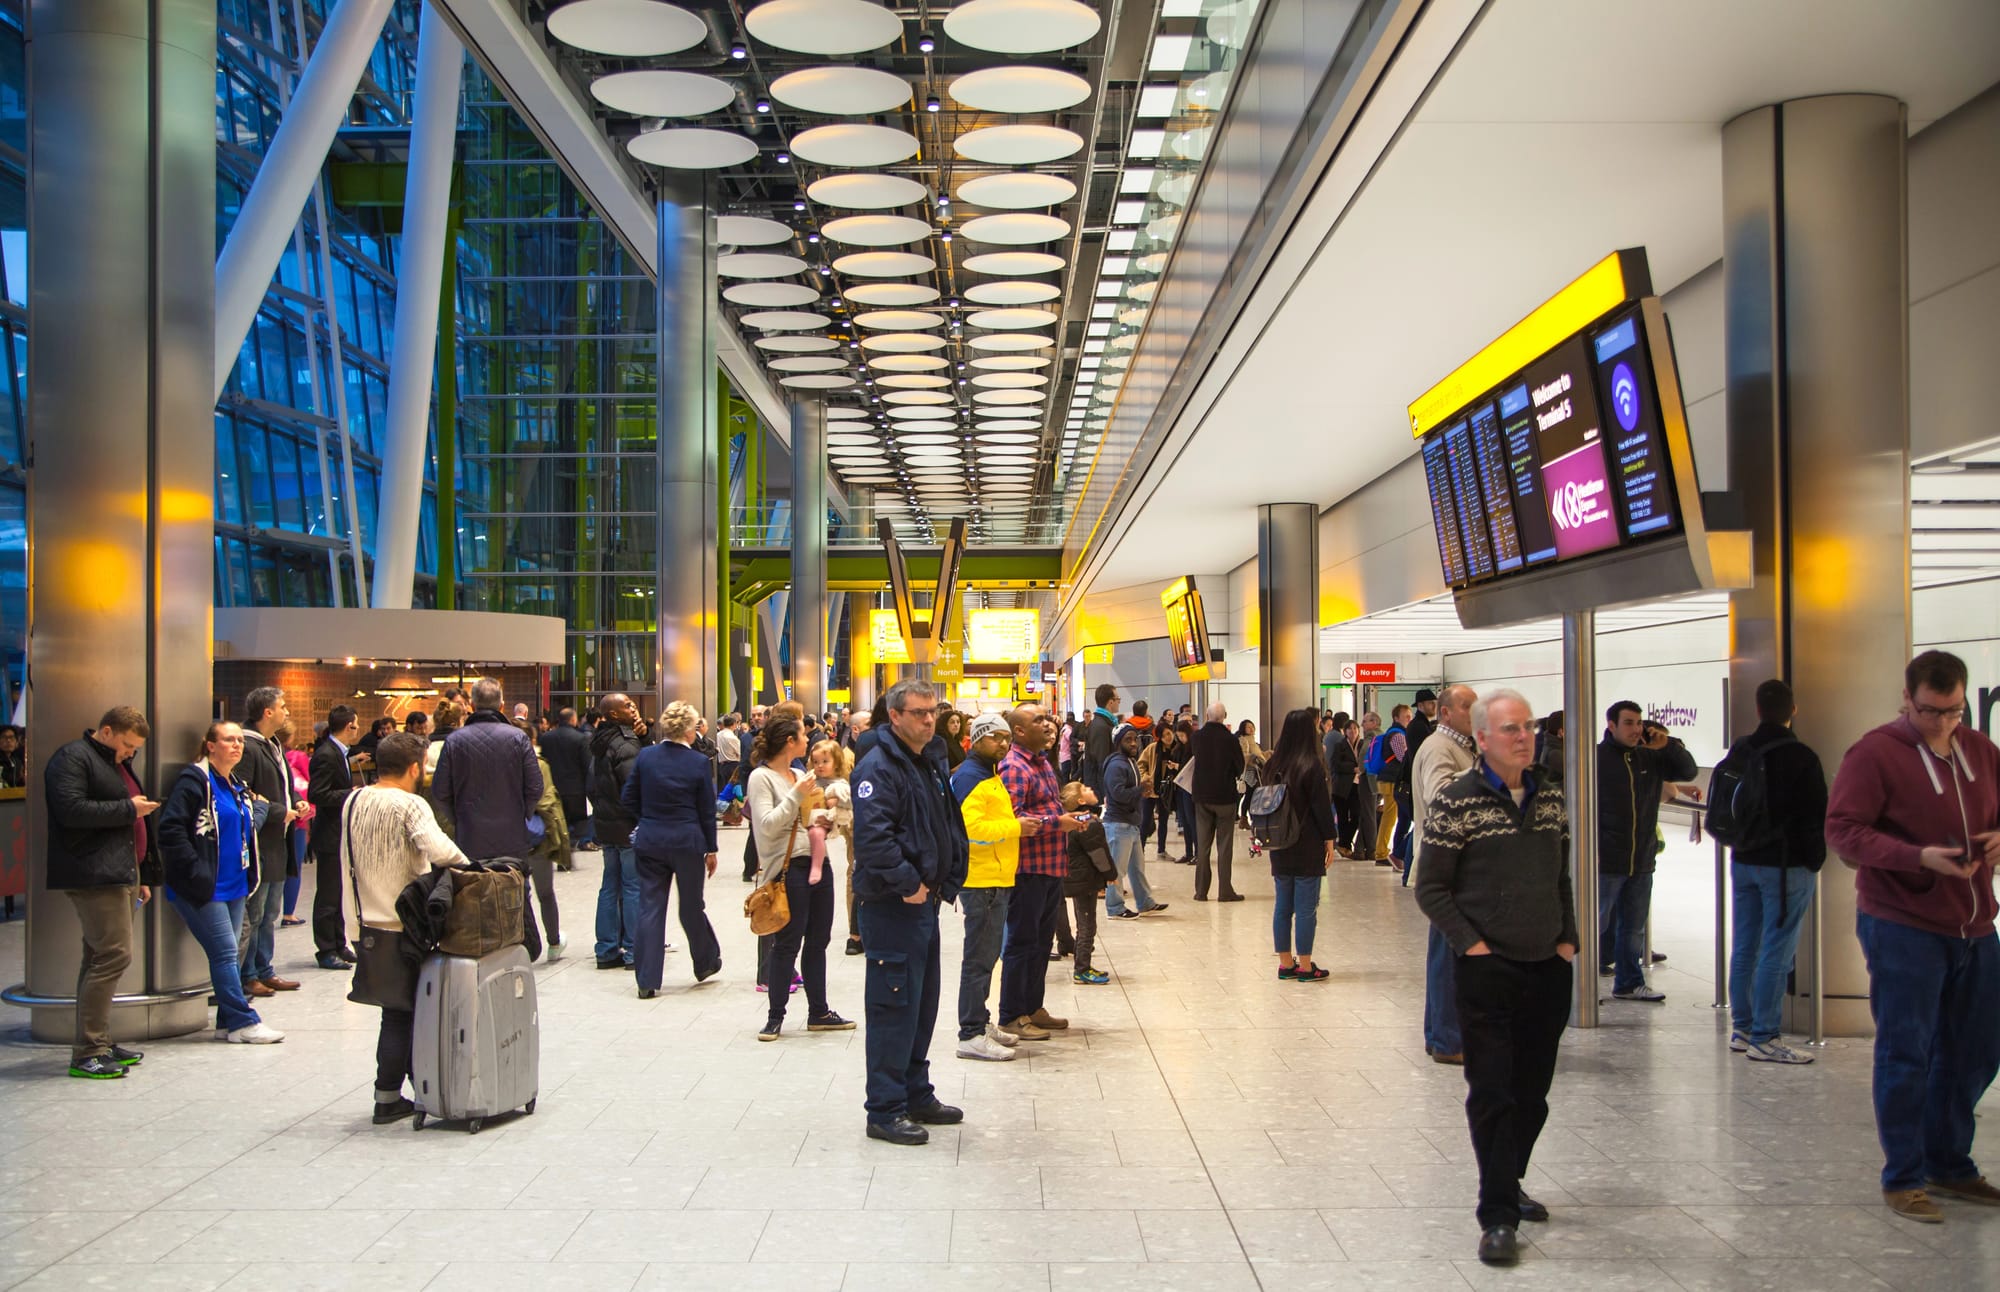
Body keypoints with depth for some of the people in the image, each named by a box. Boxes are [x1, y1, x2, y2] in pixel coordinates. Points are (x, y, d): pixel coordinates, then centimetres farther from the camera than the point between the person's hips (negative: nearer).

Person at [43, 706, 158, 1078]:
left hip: (119, 875, 10)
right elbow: (72, 810, -22)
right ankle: (86, 1053, -9)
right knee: (113, 955, -13)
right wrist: (128, 808, -15)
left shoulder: (116, 764, 25)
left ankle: (99, 1042, 17)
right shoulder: (72, 758, -6)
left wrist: (141, 877, 28)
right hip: (94, 877, -10)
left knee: (101, 958, 12)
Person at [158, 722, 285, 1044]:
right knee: (225, 953, -7)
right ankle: (243, 1022, -2)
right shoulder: (194, 780, -12)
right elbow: (171, 829, -20)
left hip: (233, 885, 9)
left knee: (227, 954, 11)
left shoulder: (237, 786, 15)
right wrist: (196, 871, -21)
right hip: (204, 889, -9)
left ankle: (228, 1022, 16)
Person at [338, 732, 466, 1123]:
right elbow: (437, 848, -31)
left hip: (367, 925, 6)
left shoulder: (353, 803, 7)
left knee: (397, 1010, 14)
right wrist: (466, 865, -14)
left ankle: (391, 1096, 18)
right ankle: (387, 1098, 13)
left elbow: (347, 869, 14)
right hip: (404, 926, -6)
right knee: (402, 1013, 7)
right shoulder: (410, 805, -14)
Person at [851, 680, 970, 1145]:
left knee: (922, 1003, 17)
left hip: (924, 901, 10)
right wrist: (909, 884, -21)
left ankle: (917, 1095, 30)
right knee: (894, 1007, -4)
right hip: (891, 906, -10)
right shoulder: (879, 767, -16)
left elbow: (951, 827, 19)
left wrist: (947, 881, 7)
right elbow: (873, 837, -27)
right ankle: (885, 1111, 5)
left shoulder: (931, 765, 14)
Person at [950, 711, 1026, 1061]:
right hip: (981, 879, -10)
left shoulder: (990, 775, 18)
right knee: (979, 957, -8)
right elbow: (971, 828, -25)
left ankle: (980, 1022, 26)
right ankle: (971, 1035, -4)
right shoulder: (969, 777, -14)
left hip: (996, 878, 10)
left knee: (986, 954, 17)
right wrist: (1015, 827, -18)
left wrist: (1018, 825, 14)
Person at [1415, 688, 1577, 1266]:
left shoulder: (1550, 799, 9)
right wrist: (1473, 944, -14)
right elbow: (1430, 888, -8)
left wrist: (1567, 938, 7)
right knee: (1492, 1094, -1)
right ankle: (1498, 1216, 6)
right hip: (1488, 974, -5)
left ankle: (1507, 1185, 33)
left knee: (1532, 1093, 14)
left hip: (1548, 970, 6)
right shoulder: (1456, 802, -9)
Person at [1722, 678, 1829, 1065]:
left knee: (1744, 947, 12)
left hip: (1743, 862, 6)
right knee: (1776, 953, -4)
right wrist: (1815, 860, 4)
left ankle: (1742, 1028, 19)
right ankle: (1763, 1038, -3)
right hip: (1786, 865, -6)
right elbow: (1817, 817, -10)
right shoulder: (1801, 757, -14)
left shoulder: (1739, 751, 5)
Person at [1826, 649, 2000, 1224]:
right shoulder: (1874, 753, -10)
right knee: (1905, 1055, -1)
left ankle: (1948, 1164, 32)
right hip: (1903, 926, -7)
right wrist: (1918, 857, -25)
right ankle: (1903, 1179, 11)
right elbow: (1842, 830, -15)